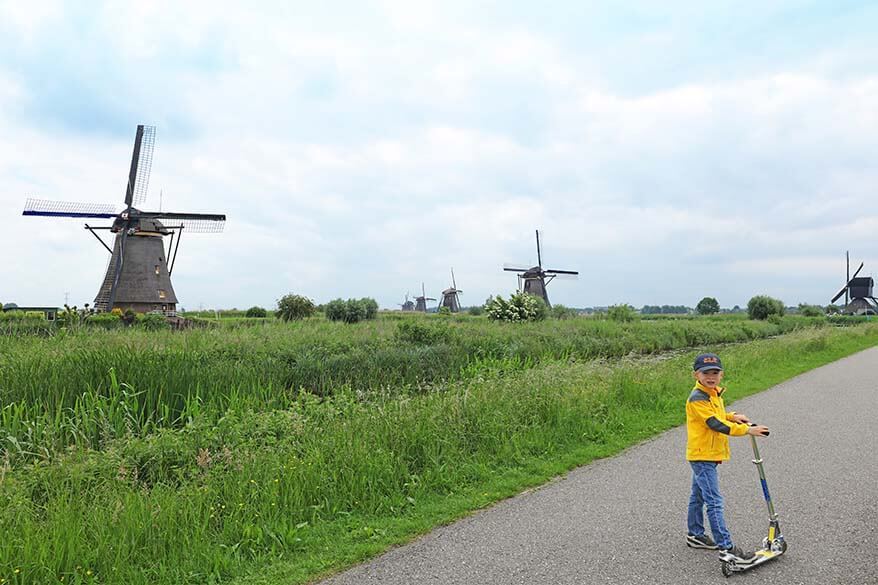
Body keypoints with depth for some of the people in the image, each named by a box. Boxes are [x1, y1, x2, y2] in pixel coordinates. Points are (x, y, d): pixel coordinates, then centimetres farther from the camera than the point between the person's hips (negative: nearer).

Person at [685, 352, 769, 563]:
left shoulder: (714, 394, 10)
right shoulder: (697, 398, -21)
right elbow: (716, 424, -24)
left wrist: (733, 416, 5)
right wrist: (747, 430, -21)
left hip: (708, 455, 10)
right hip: (702, 456, -10)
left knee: (698, 497, 20)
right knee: (714, 502, -10)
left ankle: (695, 535, 33)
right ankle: (726, 548, -10)